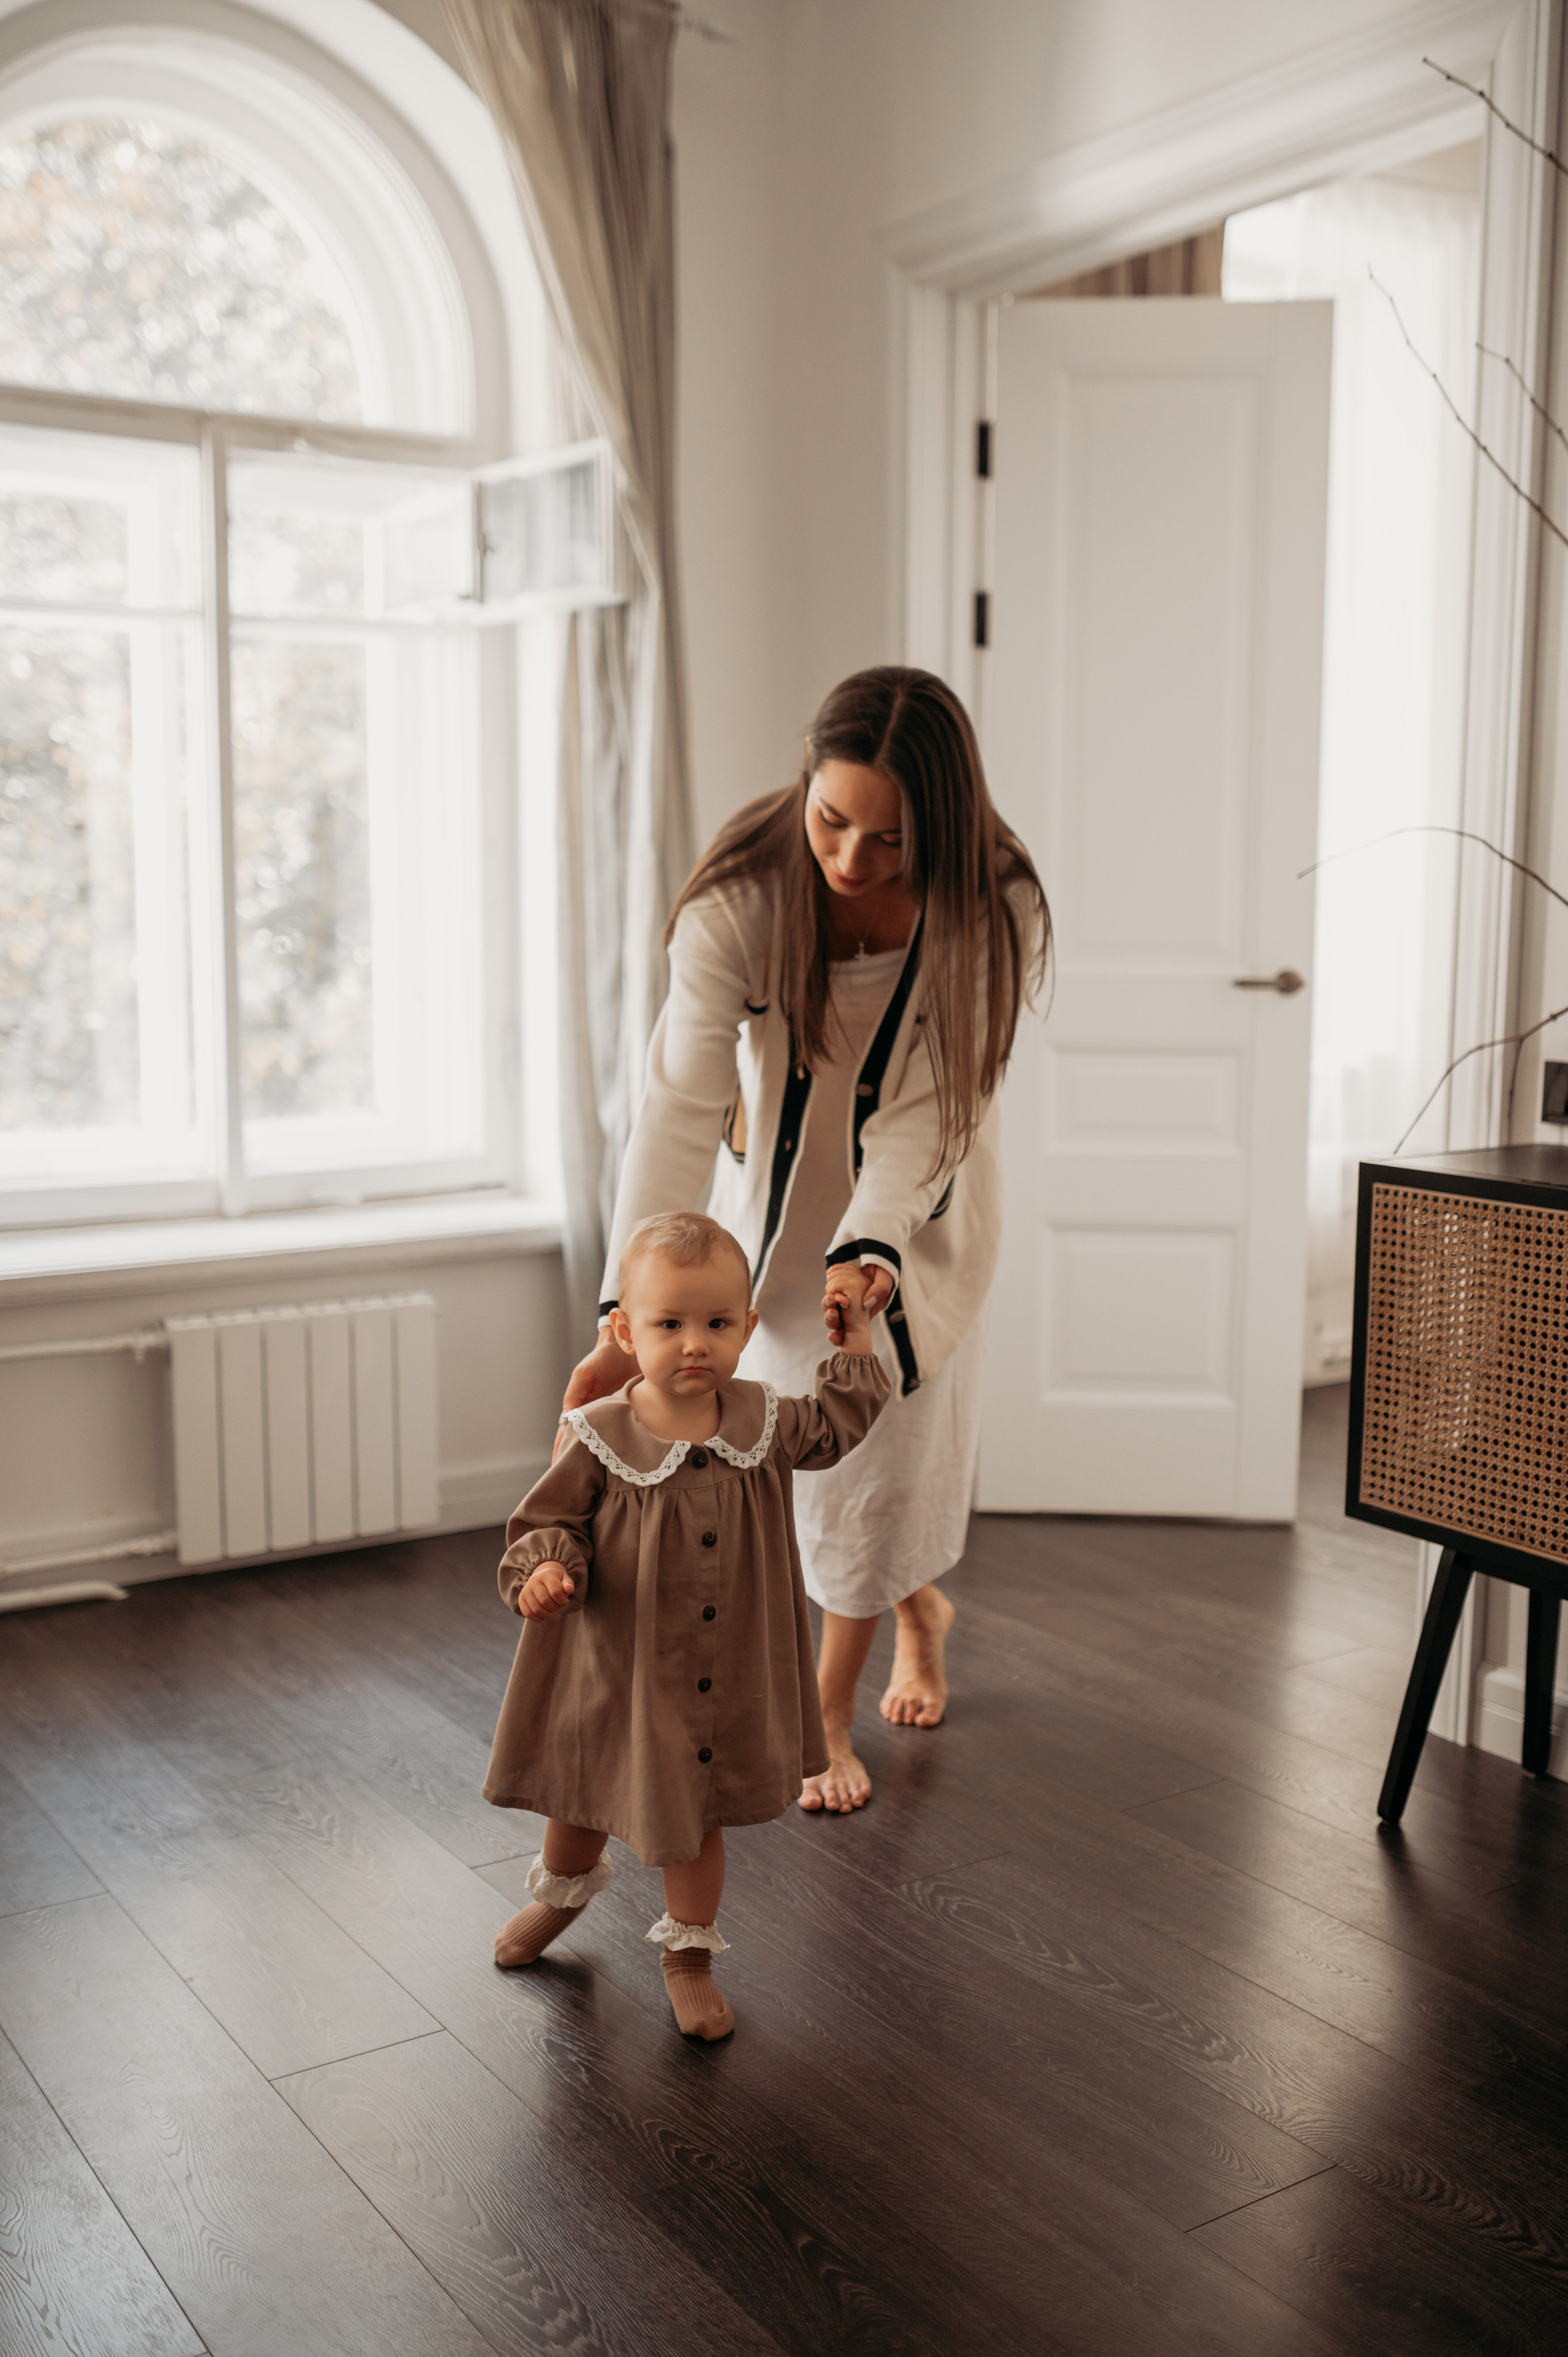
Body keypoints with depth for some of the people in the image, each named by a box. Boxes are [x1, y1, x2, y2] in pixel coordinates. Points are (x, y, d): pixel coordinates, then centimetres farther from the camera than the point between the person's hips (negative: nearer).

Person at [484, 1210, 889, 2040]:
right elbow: (548, 1522, -12)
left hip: (724, 1678, 1)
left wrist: (853, 1351, 6)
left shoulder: (764, 1424, -9)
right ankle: (565, 1888, 57)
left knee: (698, 1818, 16)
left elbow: (833, 1427, 11)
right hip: (616, 1666, -1)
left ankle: (688, 1954, 39)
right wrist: (544, 1570, -31)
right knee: (581, 1799, 23)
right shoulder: (599, 1441, -20)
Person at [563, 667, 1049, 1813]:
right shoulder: (740, 896, -32)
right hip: (776, 1177, 1)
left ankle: (830, 1710, 21)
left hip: (917, 1196, 0)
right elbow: (680, 1105, -34)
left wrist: (867, 1249, -44)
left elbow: (927, 1113, -28)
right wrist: (631, 1317, -41)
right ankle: (918, 1604, 42)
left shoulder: (993, 909, -29)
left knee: (885, 1425, 0)